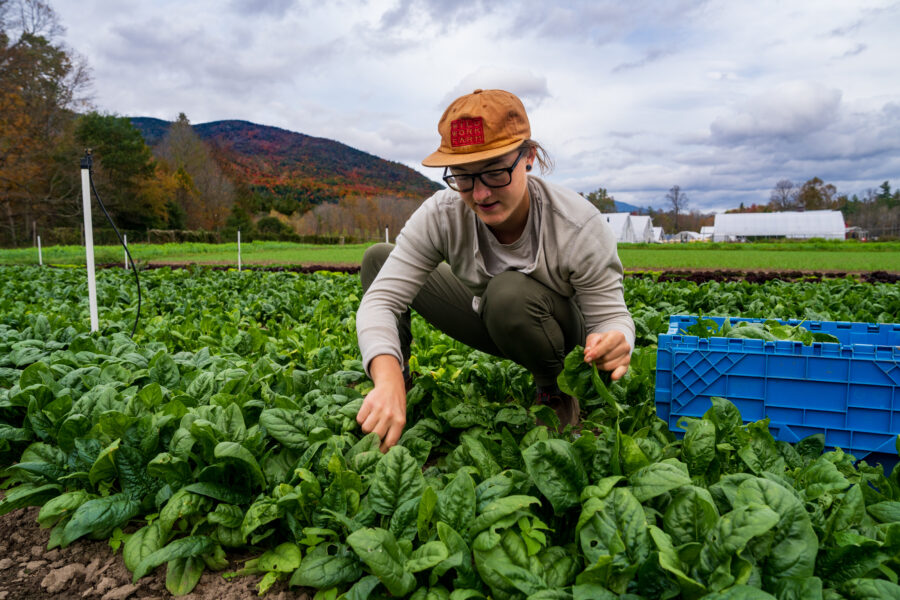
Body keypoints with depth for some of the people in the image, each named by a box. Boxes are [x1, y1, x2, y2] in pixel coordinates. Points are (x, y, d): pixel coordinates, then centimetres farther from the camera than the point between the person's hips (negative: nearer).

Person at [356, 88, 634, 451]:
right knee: (378, 258, -10)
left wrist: (613, 347, -51)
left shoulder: (580, 229, -32)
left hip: (561, 327, -2)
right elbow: (381, 299, -31)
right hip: (489, 322, 3)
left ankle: (555, 392, -9)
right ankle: (400, 383, -3)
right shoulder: (441, 216, -27)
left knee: (510, 291, -40)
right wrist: (388, 380, -51)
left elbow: (610, 315, -24)